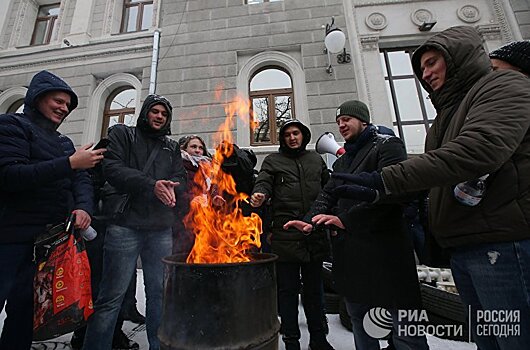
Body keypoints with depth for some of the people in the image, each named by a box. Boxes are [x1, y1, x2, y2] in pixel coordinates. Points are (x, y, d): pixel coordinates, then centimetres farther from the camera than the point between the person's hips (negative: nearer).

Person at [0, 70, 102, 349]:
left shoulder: (64, 142, 16)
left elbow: (81, 180, 8)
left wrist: (84, 207, -11)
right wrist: (70, 163, -22)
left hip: (51, 238, 6)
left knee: (27, 306, 14)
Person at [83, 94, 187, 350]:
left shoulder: (172, 147, 19)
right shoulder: (122, 134, 10)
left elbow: (181, 179, 11)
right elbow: (112, 169, -6)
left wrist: (171, 187, -12)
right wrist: (151, 185, -17)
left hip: (162, 230, 4)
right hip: (125, 225, -3)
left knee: (159, 293, 10)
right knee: (112, 296, 2)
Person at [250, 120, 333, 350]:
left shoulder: (316, 160, 16)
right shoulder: (273, 160, 6)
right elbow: (263, 183, -8)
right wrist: (259, 196, -30)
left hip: (314, 234, 4)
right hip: (285, 236, -3)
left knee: (314, 288, 18)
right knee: (288, 290, 8)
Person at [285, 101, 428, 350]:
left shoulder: (387, 146, -3)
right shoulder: (342, 161, 20)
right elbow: (328, 195, 10)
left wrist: (346, 220, -25)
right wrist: (310, 220, -7)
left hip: (384, 247, -7)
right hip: (350, 250, 8)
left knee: (404, 328, 5)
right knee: (358, 319, 20)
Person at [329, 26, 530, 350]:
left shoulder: (504, 86, -1)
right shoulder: (446, 115, 23)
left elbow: (479, 148, -22)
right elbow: (434, 180, 17)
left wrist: (386, 180, -25)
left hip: (504, 244, -7)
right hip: (462, 248, 7)